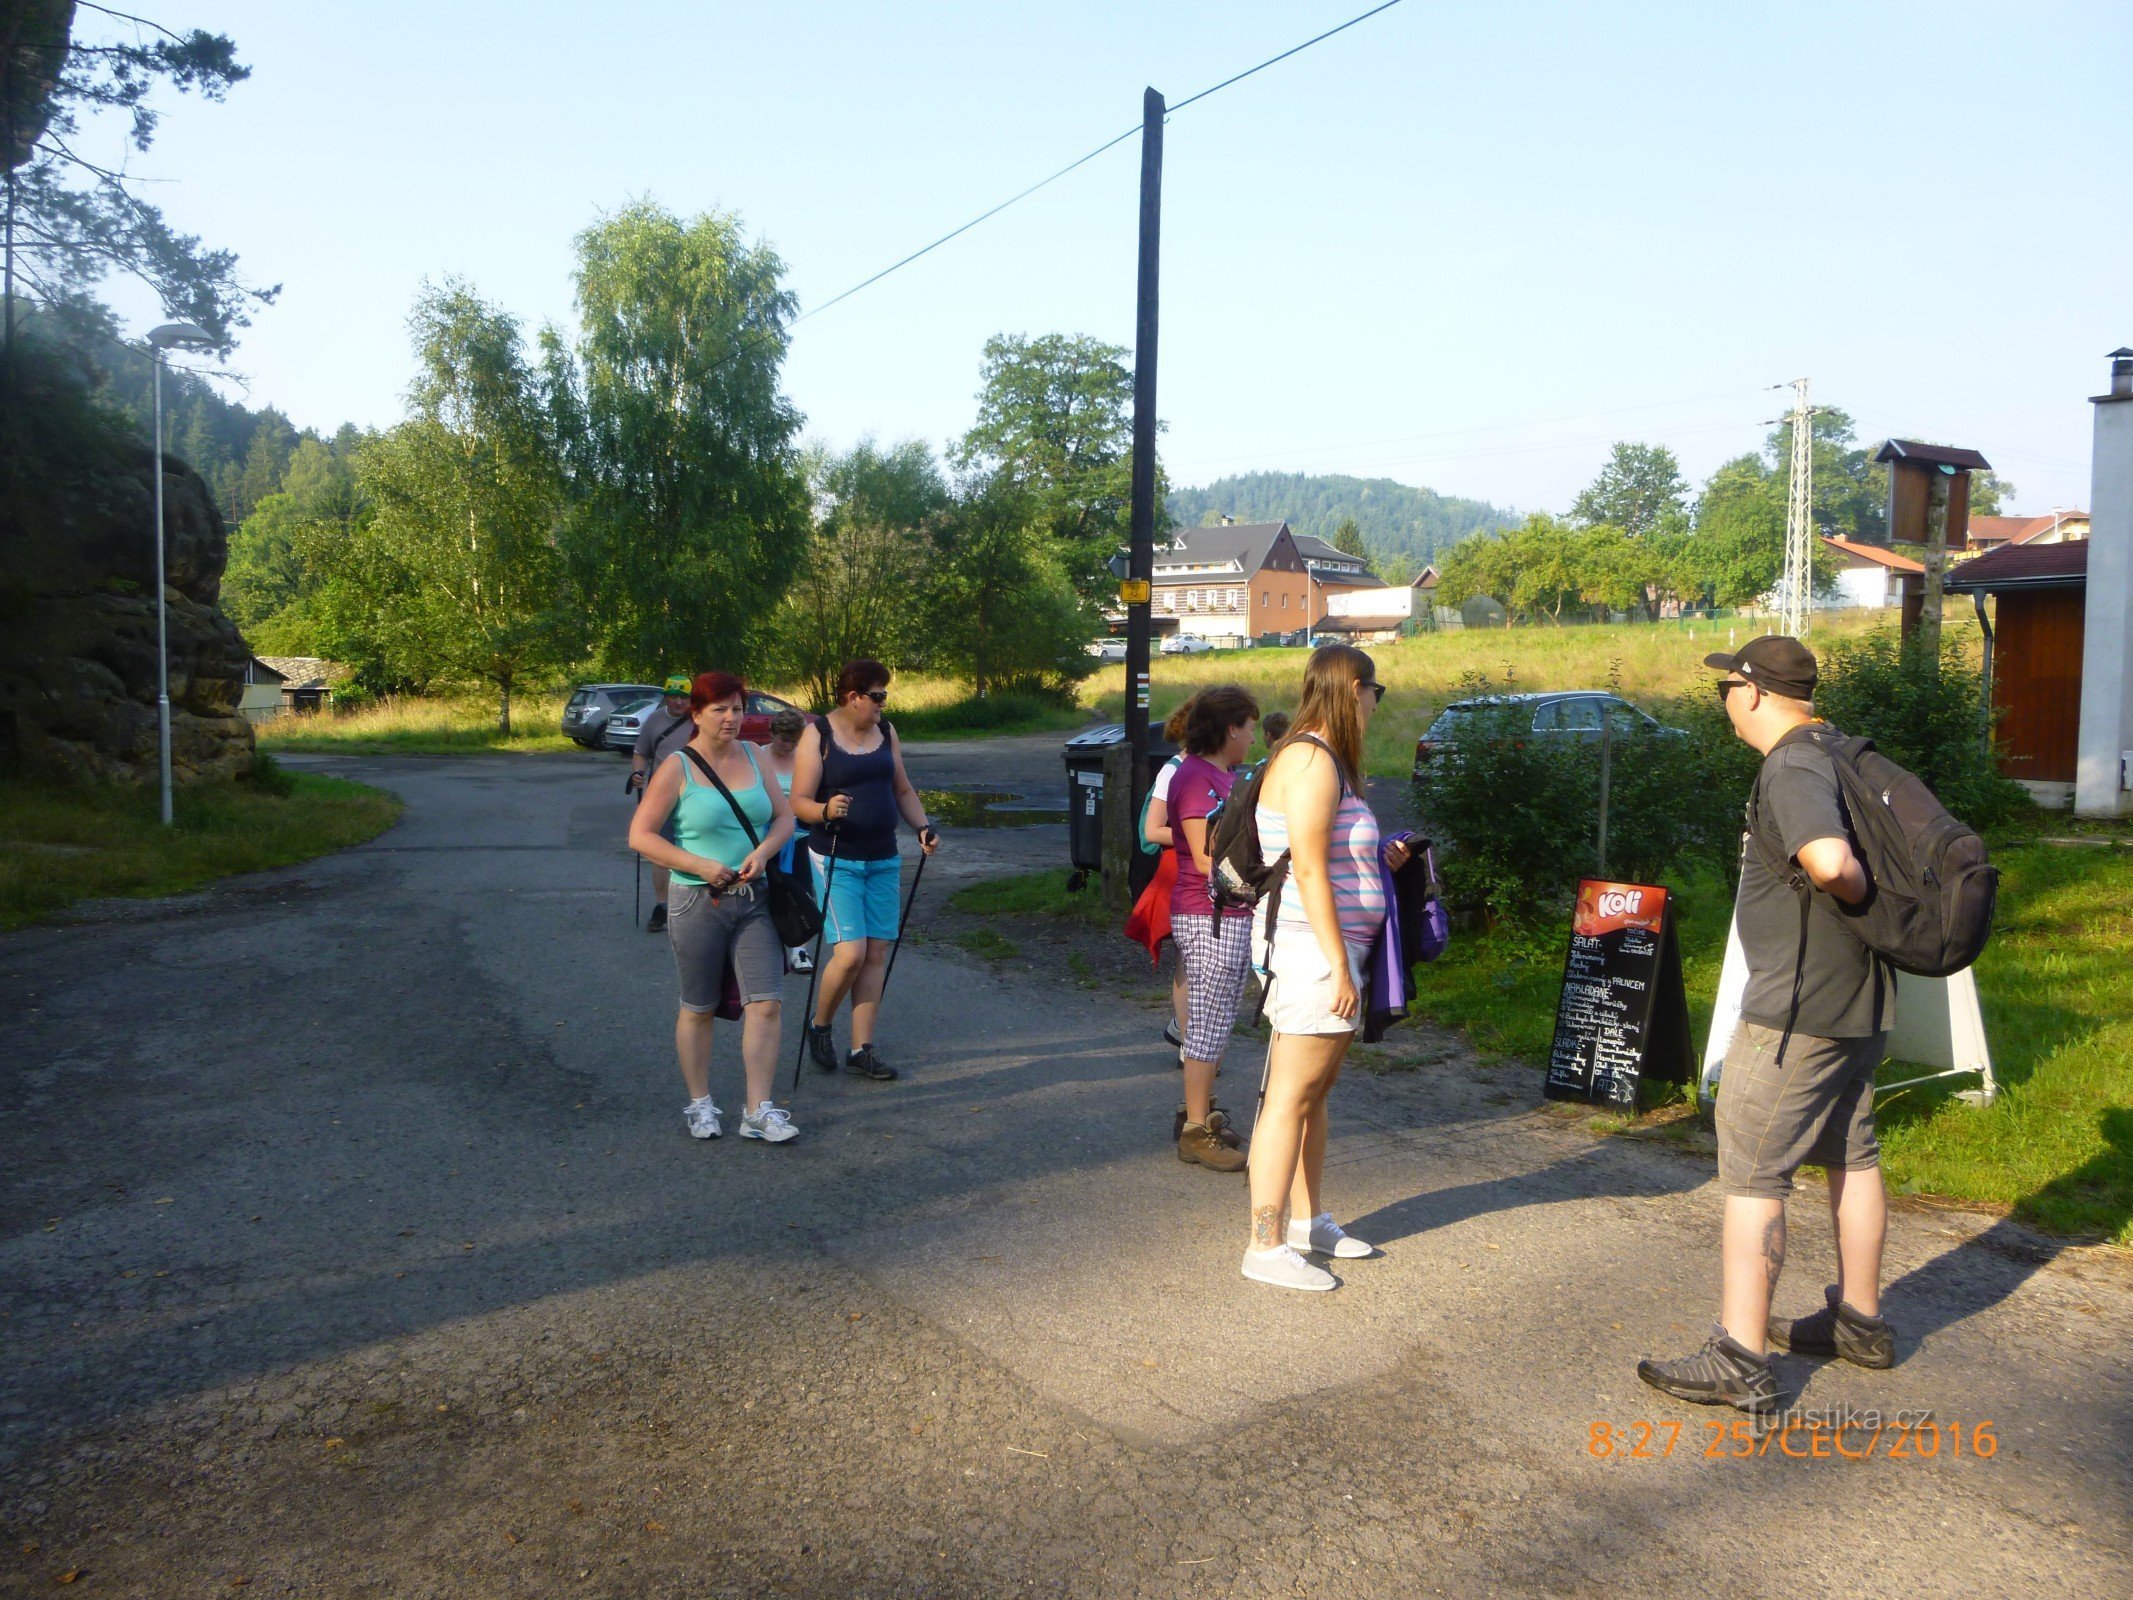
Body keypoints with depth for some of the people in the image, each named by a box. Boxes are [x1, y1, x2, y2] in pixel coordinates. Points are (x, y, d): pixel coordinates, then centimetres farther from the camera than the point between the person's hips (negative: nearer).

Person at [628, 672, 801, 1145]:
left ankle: (758, 1112, 3)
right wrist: (700, 866, -17)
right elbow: (640, 835, -9)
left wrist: (762, 853, -10)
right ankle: (700, 1105, 25)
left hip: (754, 901, 4)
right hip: (698, 904, -4)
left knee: (765, 1003, -4)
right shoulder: (677, 768, -6)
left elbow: (785, 817, 11)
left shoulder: (752, 756, 8)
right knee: (698, 1009, 9)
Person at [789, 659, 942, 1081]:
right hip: (836, 859, -6)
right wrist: (825, 811, -30)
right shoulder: (818, 734, -7)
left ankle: (861, 1049, 12)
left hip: (883, 859, 6)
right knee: (850, 953, -13)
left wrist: (923, 827, 2)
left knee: (876, 952, 3)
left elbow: (903, 790, 17)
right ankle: (819, 1026, 15)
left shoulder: (885, 732, 9)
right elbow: (799, 801, -10)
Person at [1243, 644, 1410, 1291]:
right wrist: (1339, 965, -21)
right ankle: (1266, 1246, 2)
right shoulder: (1312, 762, -16)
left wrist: (1379, 858, 13)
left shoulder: (1319, 758, 16)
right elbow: (1309, 872, -21)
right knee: (1291, 1097, -5)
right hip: (1313, 948, -10)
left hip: (1328, 948, 10)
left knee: (1315, 1091, 18)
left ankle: (1307, 1218, 31)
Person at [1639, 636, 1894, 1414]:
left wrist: (1854, 891, -19)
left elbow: (1828, 860, -37)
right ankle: (1860, 1321, 35)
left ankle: (1739, 1363, 1)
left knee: (1752, 1177, -4)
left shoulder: (1791, 769, -20)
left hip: (1795, 1009, -10)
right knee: (1851, 1158, 20)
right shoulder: (1840, 751, 9)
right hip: (1859, 1000, 10)